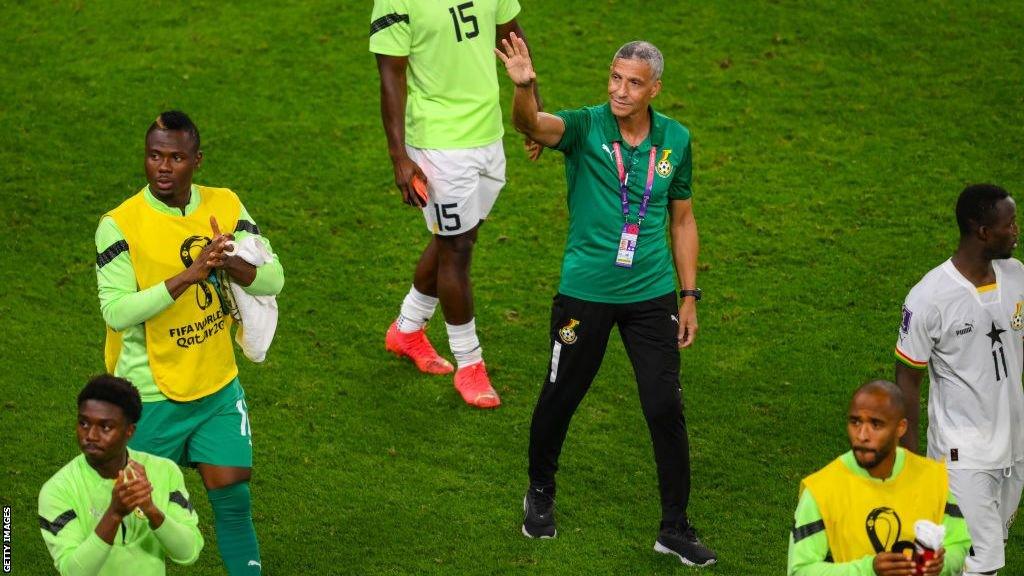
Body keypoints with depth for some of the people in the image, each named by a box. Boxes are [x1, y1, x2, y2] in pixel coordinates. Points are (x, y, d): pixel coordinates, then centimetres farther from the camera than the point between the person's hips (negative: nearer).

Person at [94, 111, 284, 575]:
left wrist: (230, 264, -24)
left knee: (232, 495, 1)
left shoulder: (224, 206, -1)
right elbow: (115, 311, -23)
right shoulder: (119, 224, -15)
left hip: (218, 385, 3)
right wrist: (186, 277, -31)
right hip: (150, 394, -3)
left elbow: (273, 279, -3)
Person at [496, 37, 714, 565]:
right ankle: (540, 494, 38)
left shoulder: (675, 140, -1)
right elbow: (533, 125, -34)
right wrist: (524, 88, -56)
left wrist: (689, 296, 9)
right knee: (559, 399, 12)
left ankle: (674, 528, 13)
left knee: (666, 408, 0)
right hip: (584, 293, -2)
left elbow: (682, 219, 11)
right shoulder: (584, 127, -11)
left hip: (652, 295, 2)